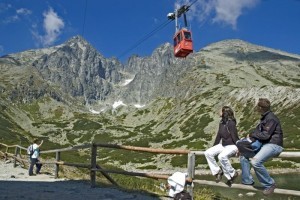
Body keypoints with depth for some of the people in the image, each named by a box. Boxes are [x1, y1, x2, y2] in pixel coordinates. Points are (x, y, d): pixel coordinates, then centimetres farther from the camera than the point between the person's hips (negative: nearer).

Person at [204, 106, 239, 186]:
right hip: (223, 145, 8)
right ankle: (217, 171, 3)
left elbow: (235, 137, -17)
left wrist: (239, 149, -19)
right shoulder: (222, 123, 7)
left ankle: (233, 174, -14)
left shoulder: (231, 123, -16)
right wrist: (213, 147, 19)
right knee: (208, 153, -9)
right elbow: (219, 136, 15)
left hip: (232, 146, -8)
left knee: (222, 156, -36)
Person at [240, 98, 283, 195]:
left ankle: (269, 184, -15)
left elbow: (265, 135, -21)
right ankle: (247, 180, 13)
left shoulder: (271, 118, -16)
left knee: (255, 161, -32)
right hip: (264, 144, 10)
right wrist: (252, 135, -1)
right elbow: (258, 131, 17)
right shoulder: (264, 118, 15)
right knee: (243, 156, 8)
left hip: (273, 145, -10)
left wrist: (252, 134, -8)